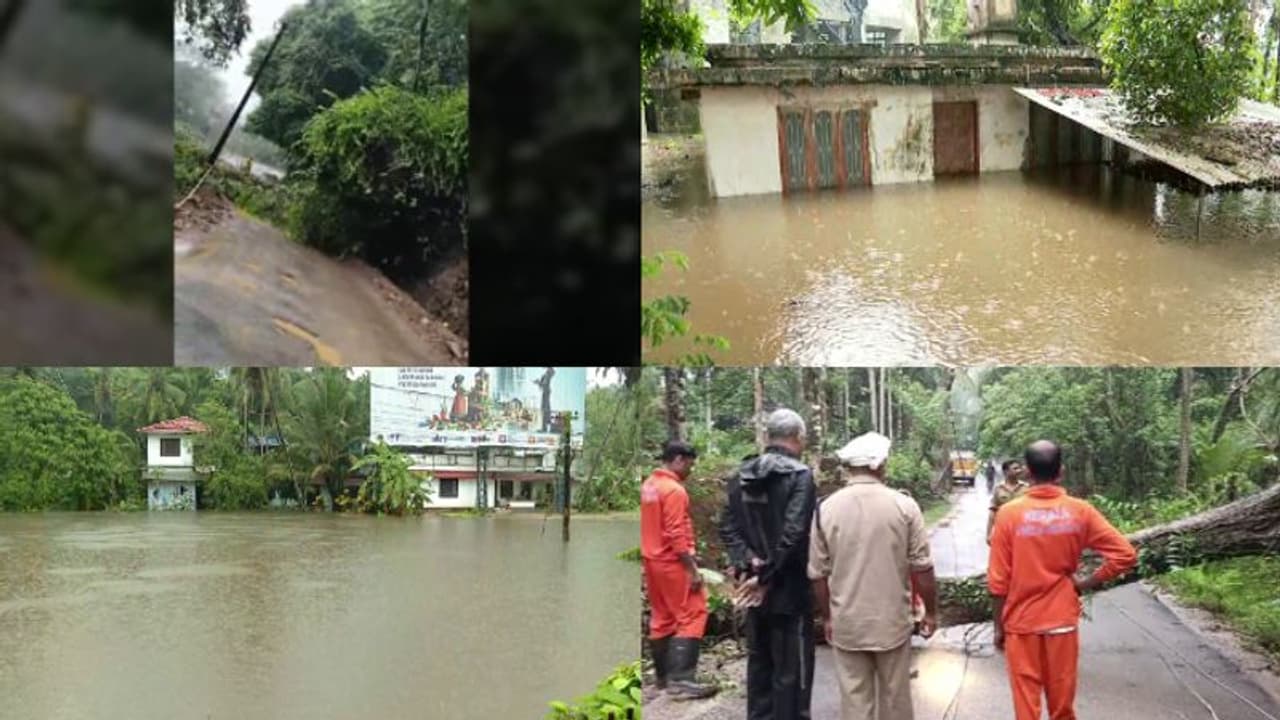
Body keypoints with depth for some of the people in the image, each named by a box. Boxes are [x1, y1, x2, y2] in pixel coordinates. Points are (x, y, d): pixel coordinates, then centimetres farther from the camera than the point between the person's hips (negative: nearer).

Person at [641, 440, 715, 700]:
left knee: (662, 617, 14)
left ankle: (662, 675, 20)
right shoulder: (674, 490, -17)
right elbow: (677, 534, -22)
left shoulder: (650, 485, 12)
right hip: (672, 563, -9)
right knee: (691, 616, -7)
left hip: (653, 561, 9)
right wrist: (692, 568, -20)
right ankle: (681, 680, -13)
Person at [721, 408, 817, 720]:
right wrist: (767, 577, -16)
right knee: (791, 668, 2)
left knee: (759, 660, 17)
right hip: (789, 588, -6)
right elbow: (793, 534, -22)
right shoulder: (800, 475, -14)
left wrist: (745, 561, -9)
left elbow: (728, 526, 0)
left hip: (755, 586, 6)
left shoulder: (741, 475, 6)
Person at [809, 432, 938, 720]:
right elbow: (922, 568, -5)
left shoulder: (826, 509, -4)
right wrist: (930, 612, 9)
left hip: (846, 623, 1)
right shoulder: (904, 506, -9)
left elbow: (818, 574, 1)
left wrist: (827, 618, 14)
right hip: (893, 621, -1)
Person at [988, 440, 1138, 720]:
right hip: (1063, 621, 2)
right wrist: (1087, 583, 1)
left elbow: (998, 581, -8)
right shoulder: (1080, 512, -6)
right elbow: (1125, 555, -8)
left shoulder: (1009, 513, -11)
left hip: (1021, 624, -2)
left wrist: (998, 626, 2)